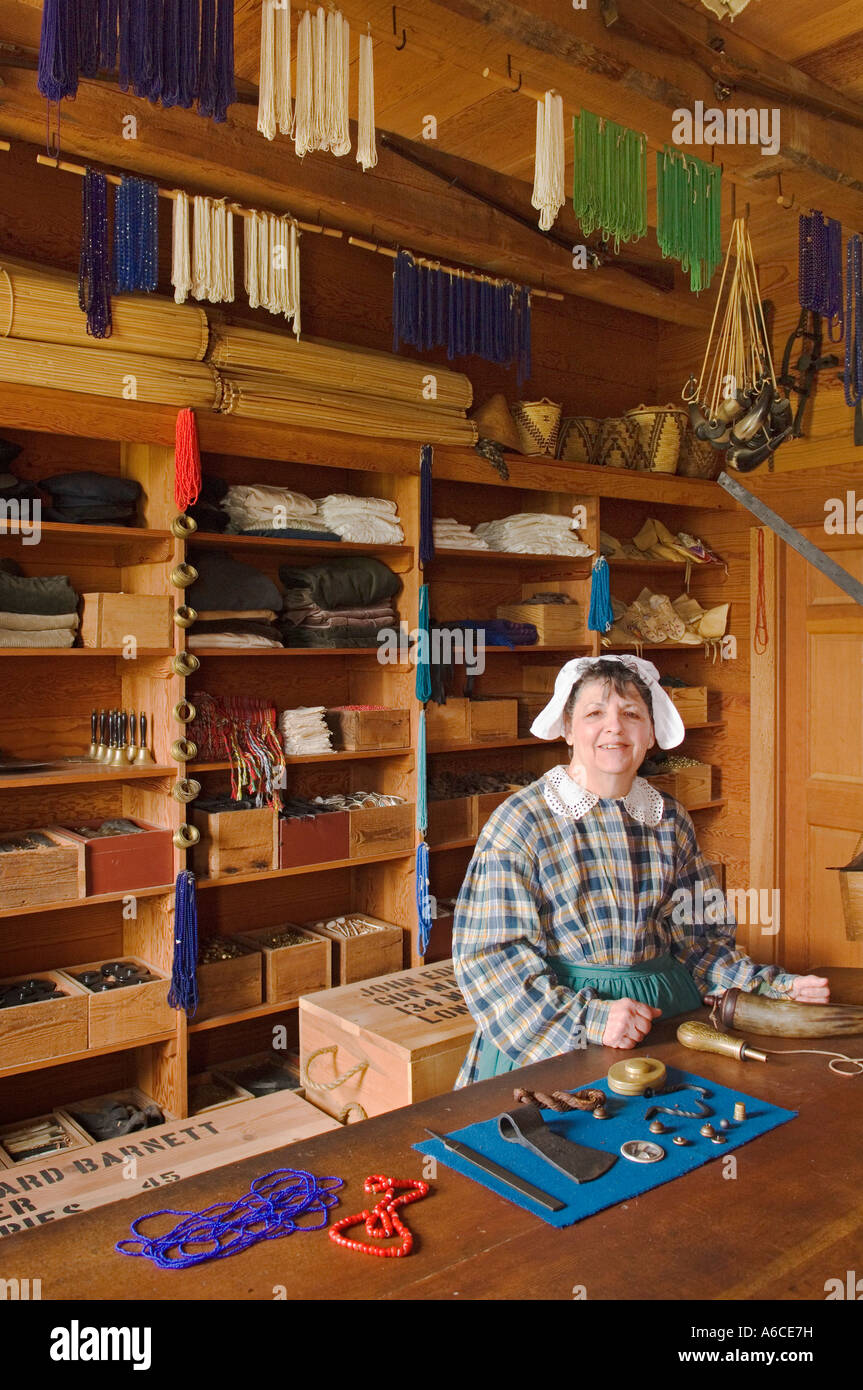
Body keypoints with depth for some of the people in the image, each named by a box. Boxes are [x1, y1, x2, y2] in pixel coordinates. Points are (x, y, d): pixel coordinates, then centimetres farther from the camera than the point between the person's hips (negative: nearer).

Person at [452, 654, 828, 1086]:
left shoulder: (670, 820, 8)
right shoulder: (521, 822, -7)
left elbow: (698, 938, 13)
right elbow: (490, 954, -11)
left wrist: (772, 986, -2)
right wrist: (588, 1018, -21)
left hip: (664, 1014, 5)